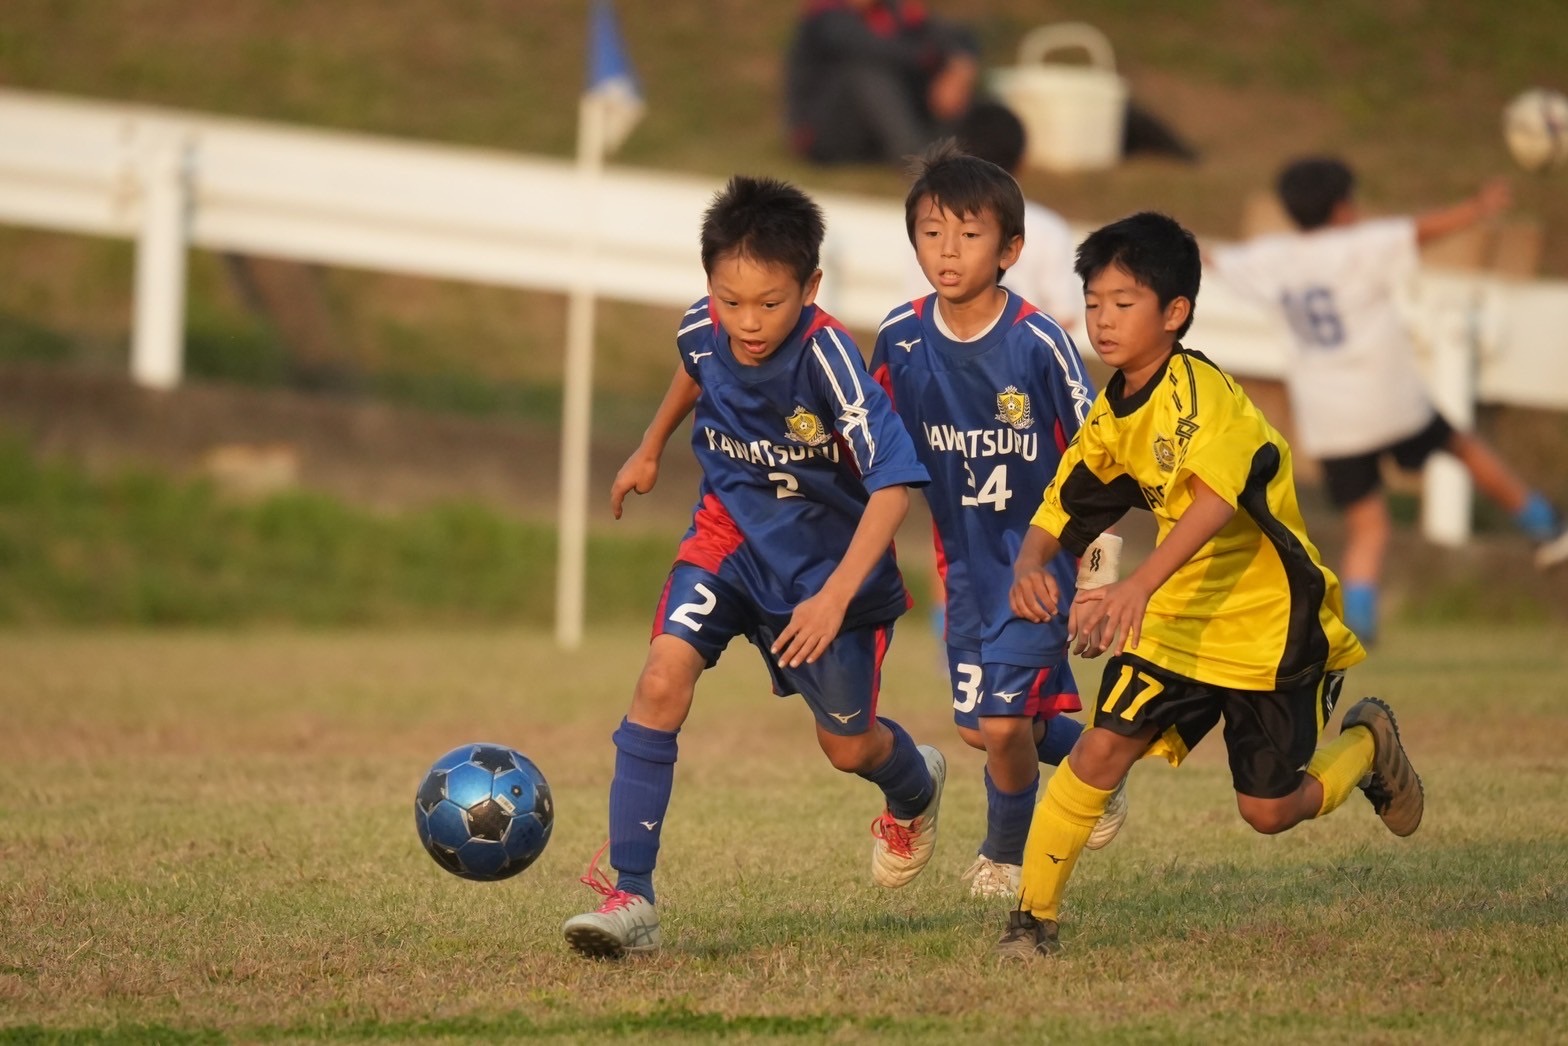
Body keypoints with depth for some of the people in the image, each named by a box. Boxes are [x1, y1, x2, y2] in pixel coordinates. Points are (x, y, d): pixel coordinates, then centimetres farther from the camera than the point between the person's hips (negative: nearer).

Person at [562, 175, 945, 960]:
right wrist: (649, 449, 25)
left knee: (847, 744, 10)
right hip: (731, 531, 3)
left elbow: (893, 480, -34)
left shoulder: (826, 355, -32)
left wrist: (836, 595, -42)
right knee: (663, 678, -20)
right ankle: (630, 897, -17)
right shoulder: (704, 328, -16)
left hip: (829, 555, -3)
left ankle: (917, 788, 50)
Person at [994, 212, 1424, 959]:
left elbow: (1216, 498, -38)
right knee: (1101, 749, -13)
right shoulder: (1110, 418, 2)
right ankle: (1032, 915, -4)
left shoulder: (1200, 392, -22)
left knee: (1270, 811, 0)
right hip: (1176, 621, 6)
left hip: (1268, 622, -6)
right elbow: (1058, 513, 4)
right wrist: (1031, 565, -21)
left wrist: (1139, 587, -50)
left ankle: (1366, 740, 30)